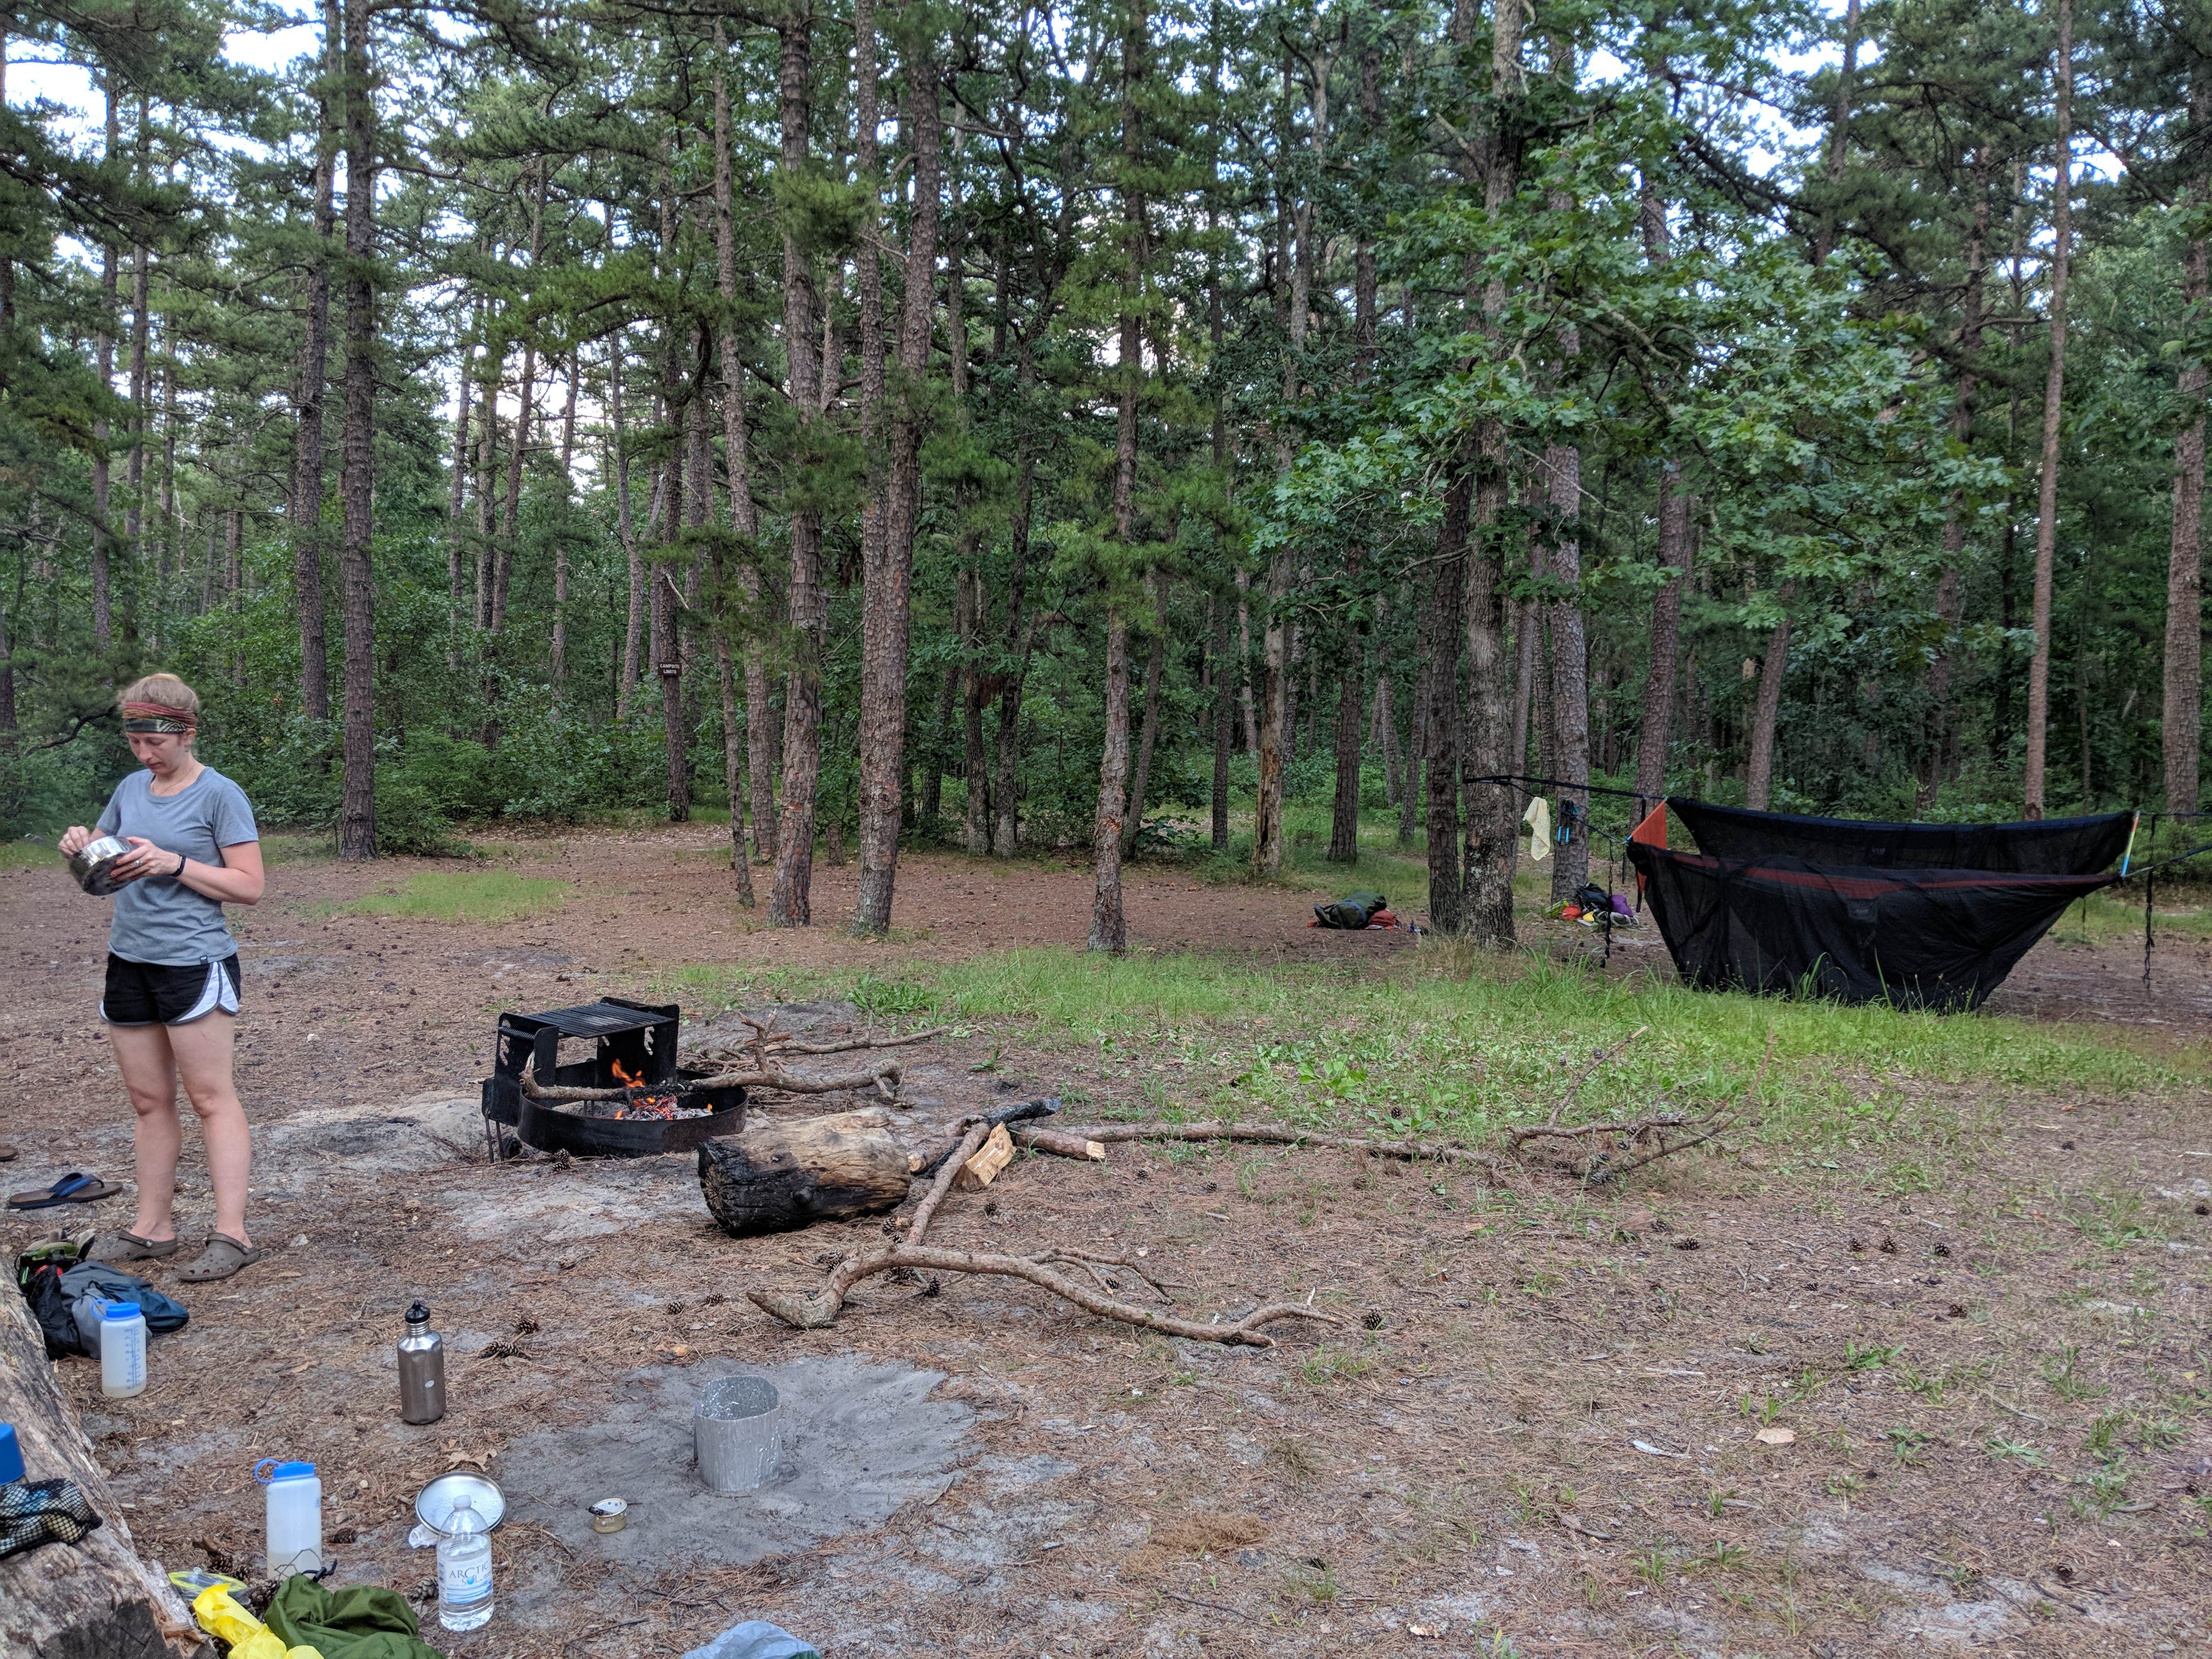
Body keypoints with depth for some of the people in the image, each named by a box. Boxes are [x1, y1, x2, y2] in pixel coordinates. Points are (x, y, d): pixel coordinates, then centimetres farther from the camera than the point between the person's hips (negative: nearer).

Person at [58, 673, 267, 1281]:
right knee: (149, 1101, 11)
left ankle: (232, 1235, -2)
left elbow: (249, 887, -11)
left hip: (194, 964, -7)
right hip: (128, 960, 7)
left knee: (210, 1096, -4)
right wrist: (81, 845, -2)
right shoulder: (132, 789, 10)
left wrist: (173, 864, -20)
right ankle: (152, 1228, 20)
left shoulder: (220, 795, -9)